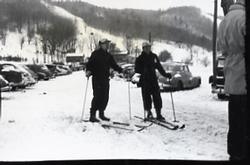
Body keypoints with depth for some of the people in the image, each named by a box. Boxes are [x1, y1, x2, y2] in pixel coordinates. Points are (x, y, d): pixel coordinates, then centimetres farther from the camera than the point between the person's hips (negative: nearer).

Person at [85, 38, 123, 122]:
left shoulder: (108, 55, 16)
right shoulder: (95, 54, -3)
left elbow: (114, 65, 22)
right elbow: (89, 64, -8)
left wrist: (121, 70, 12)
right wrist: (88, 71, -25)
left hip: (105, 79, 6)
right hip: (97, 79, -6)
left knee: (105, 98, 6)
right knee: (97, 97, -9)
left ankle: (101, 114, 20)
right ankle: (92, 115, -2)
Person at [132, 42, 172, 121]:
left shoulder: (154, 56, 10)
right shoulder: (140, 59, 0)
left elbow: (159, 67, 17)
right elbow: (137, 70, -2)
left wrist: (165, 74, 12)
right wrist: (136, 77, -20)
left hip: (154, 80, 3)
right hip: (144, 81, -2)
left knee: (157, 97, -2)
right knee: (146, 97, 0)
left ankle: (158, 114, 2)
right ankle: (148, 113, 16)